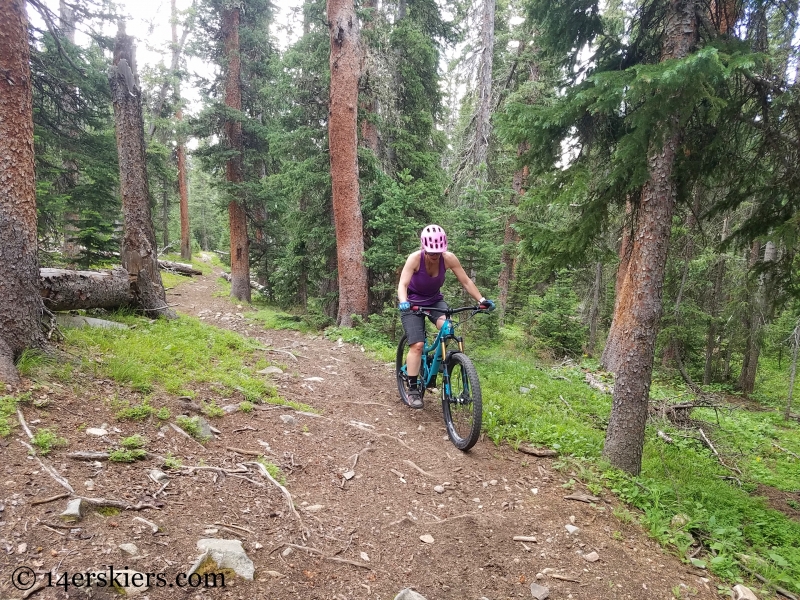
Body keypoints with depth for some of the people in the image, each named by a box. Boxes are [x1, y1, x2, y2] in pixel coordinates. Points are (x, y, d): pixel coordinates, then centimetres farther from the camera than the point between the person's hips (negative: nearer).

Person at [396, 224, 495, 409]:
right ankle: (413, 390, -4)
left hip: (435, 300, 3)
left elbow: (466, 281, -14)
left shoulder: (449, 258, -20)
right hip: (413, 303, -2)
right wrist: (403, 302, -54)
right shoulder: (415, 258, -28)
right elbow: (402, 284, -35)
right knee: (417, 345, -15)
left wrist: (481, 300, -25)